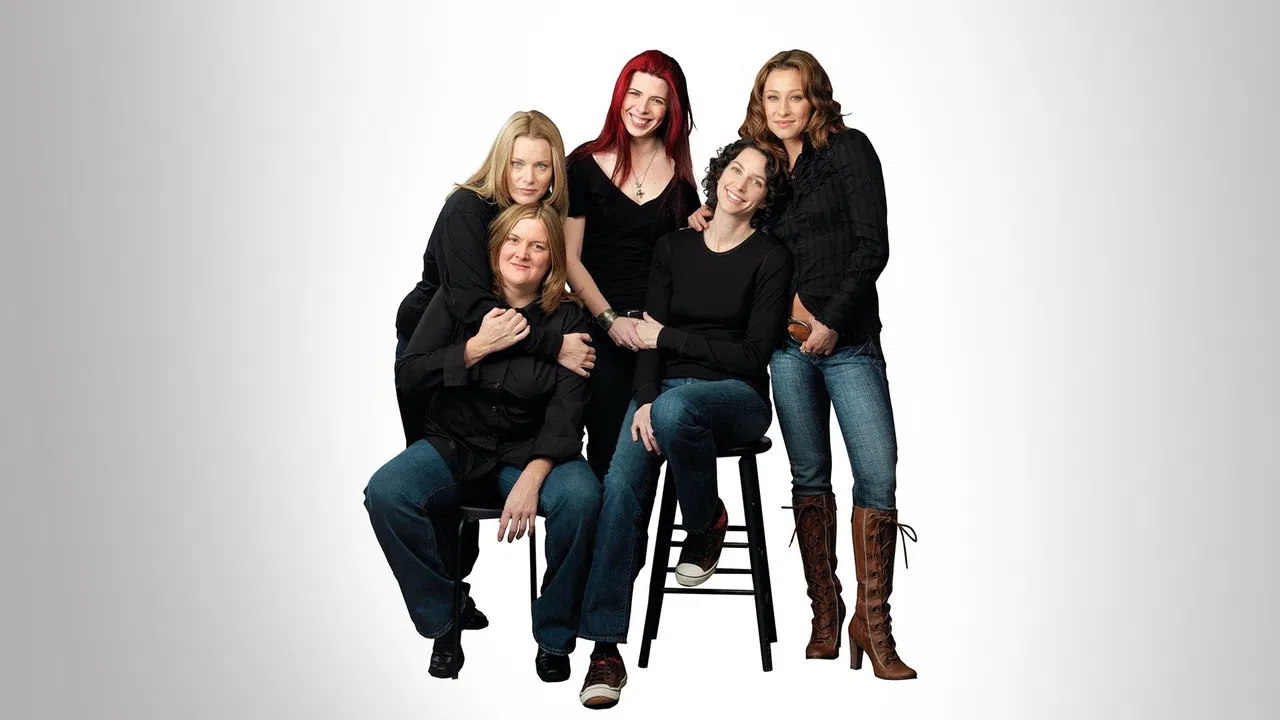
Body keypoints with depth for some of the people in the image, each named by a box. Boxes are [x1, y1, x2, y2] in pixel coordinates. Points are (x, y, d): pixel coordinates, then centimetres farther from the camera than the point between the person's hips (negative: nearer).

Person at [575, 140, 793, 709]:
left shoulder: (770, 258, 1)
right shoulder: (672, 248, 11)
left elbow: (754, 352, -7)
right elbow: (649, 334, 5)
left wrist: (668, 337, -7)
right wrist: (645, 400, -12)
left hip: (737, 395, -3)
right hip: (665, 388, 3)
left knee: (677, 407, -39)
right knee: (620, 484, -25)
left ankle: (707, 521, -8)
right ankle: (605, 647, -24)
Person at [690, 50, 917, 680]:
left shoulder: (850, 151, 1)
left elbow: (873, 245, -7)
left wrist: (832, 320, -12)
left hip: (849, 339, -3)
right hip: (788, 342, 4)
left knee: (878, 473, -11)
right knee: (810, 476, 6)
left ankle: (873, 624, -5)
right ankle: (824, 612, 13)